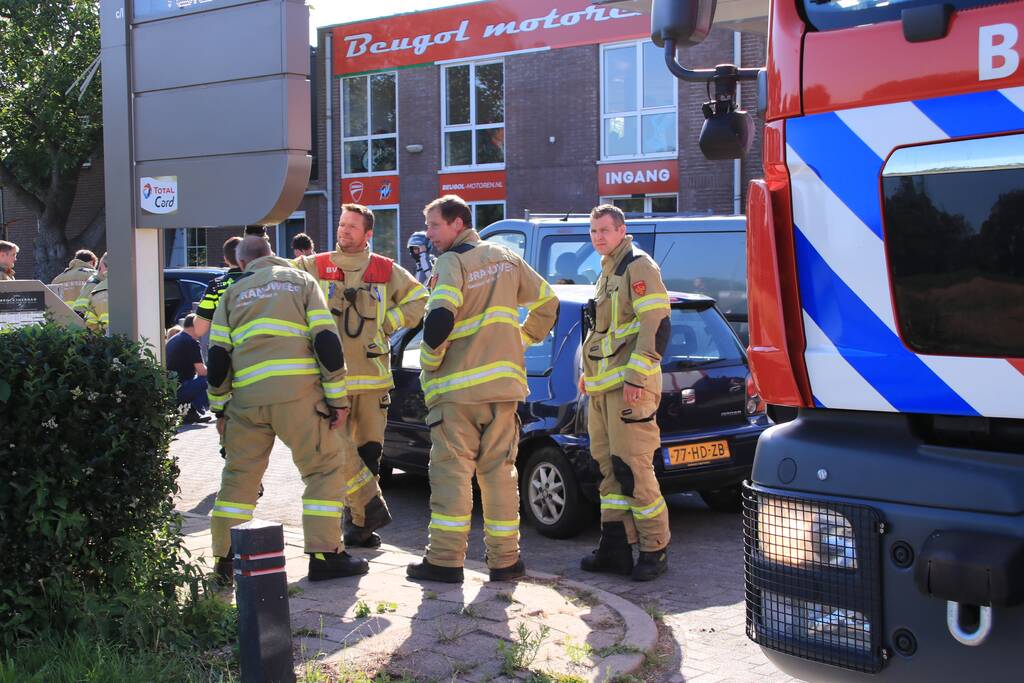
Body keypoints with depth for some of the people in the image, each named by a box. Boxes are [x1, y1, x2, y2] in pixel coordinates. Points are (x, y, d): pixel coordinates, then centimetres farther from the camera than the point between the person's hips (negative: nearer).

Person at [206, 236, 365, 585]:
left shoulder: (233, 292, 19)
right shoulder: (300, 280, 14)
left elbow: (218, 355, 12)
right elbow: (326, 340, 2)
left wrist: (220, 408, 18)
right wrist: (338, 399, 2)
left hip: (246, 398, 3)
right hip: (297, 392, -3)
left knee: (239, 475, 14)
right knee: (324, 468, 6)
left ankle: (225, 558, 14)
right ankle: (324, 555, 1)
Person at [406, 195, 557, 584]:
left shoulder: (452, 262, -9)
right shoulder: (507, 259, 13)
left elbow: (439, 319, -22)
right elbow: (547, 304, 18)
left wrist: (429, 361, -8)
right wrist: (520, 342, 20)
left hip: (457, 387, -6)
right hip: (503, 381, 6)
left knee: (451, 473, -1)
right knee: (499, 471, 10)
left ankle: (446, 560, 1)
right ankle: (505, 560, 12)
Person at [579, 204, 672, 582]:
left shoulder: (638, 267, -8)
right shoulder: (607, 271, 23)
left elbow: (656, 325, -17)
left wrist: (636, 376, -21)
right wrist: (589, 372, 25)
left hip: (629, 384, -10)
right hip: (602, 387, 10)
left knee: (633, 469, -10)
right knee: (609, 466, 9)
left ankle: (654, 550, -3)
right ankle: (615, 547, 15)